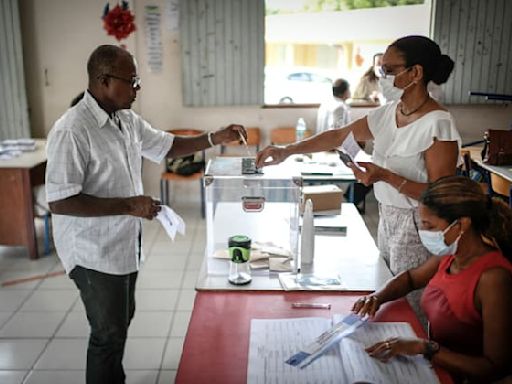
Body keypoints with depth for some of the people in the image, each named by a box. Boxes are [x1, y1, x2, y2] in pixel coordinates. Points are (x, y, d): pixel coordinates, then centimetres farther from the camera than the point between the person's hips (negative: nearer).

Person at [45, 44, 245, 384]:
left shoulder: (127, 120, 2)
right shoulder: (71, 131, -25)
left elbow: (166, 146, 16)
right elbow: (59, 201, -26)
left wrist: (214, 139, 3)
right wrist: (128, 205, -27)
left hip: (125, 243, 9)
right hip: (95, 253, -9)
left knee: (121, 321, 23)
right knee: (109, 333, 5)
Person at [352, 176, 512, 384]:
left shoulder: (493, 278, -25)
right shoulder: (451, 254, -4)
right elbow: (411, 277, 15)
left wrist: (425, 348, -31)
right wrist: (378, 297, -4)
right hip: (435, 366, 6)